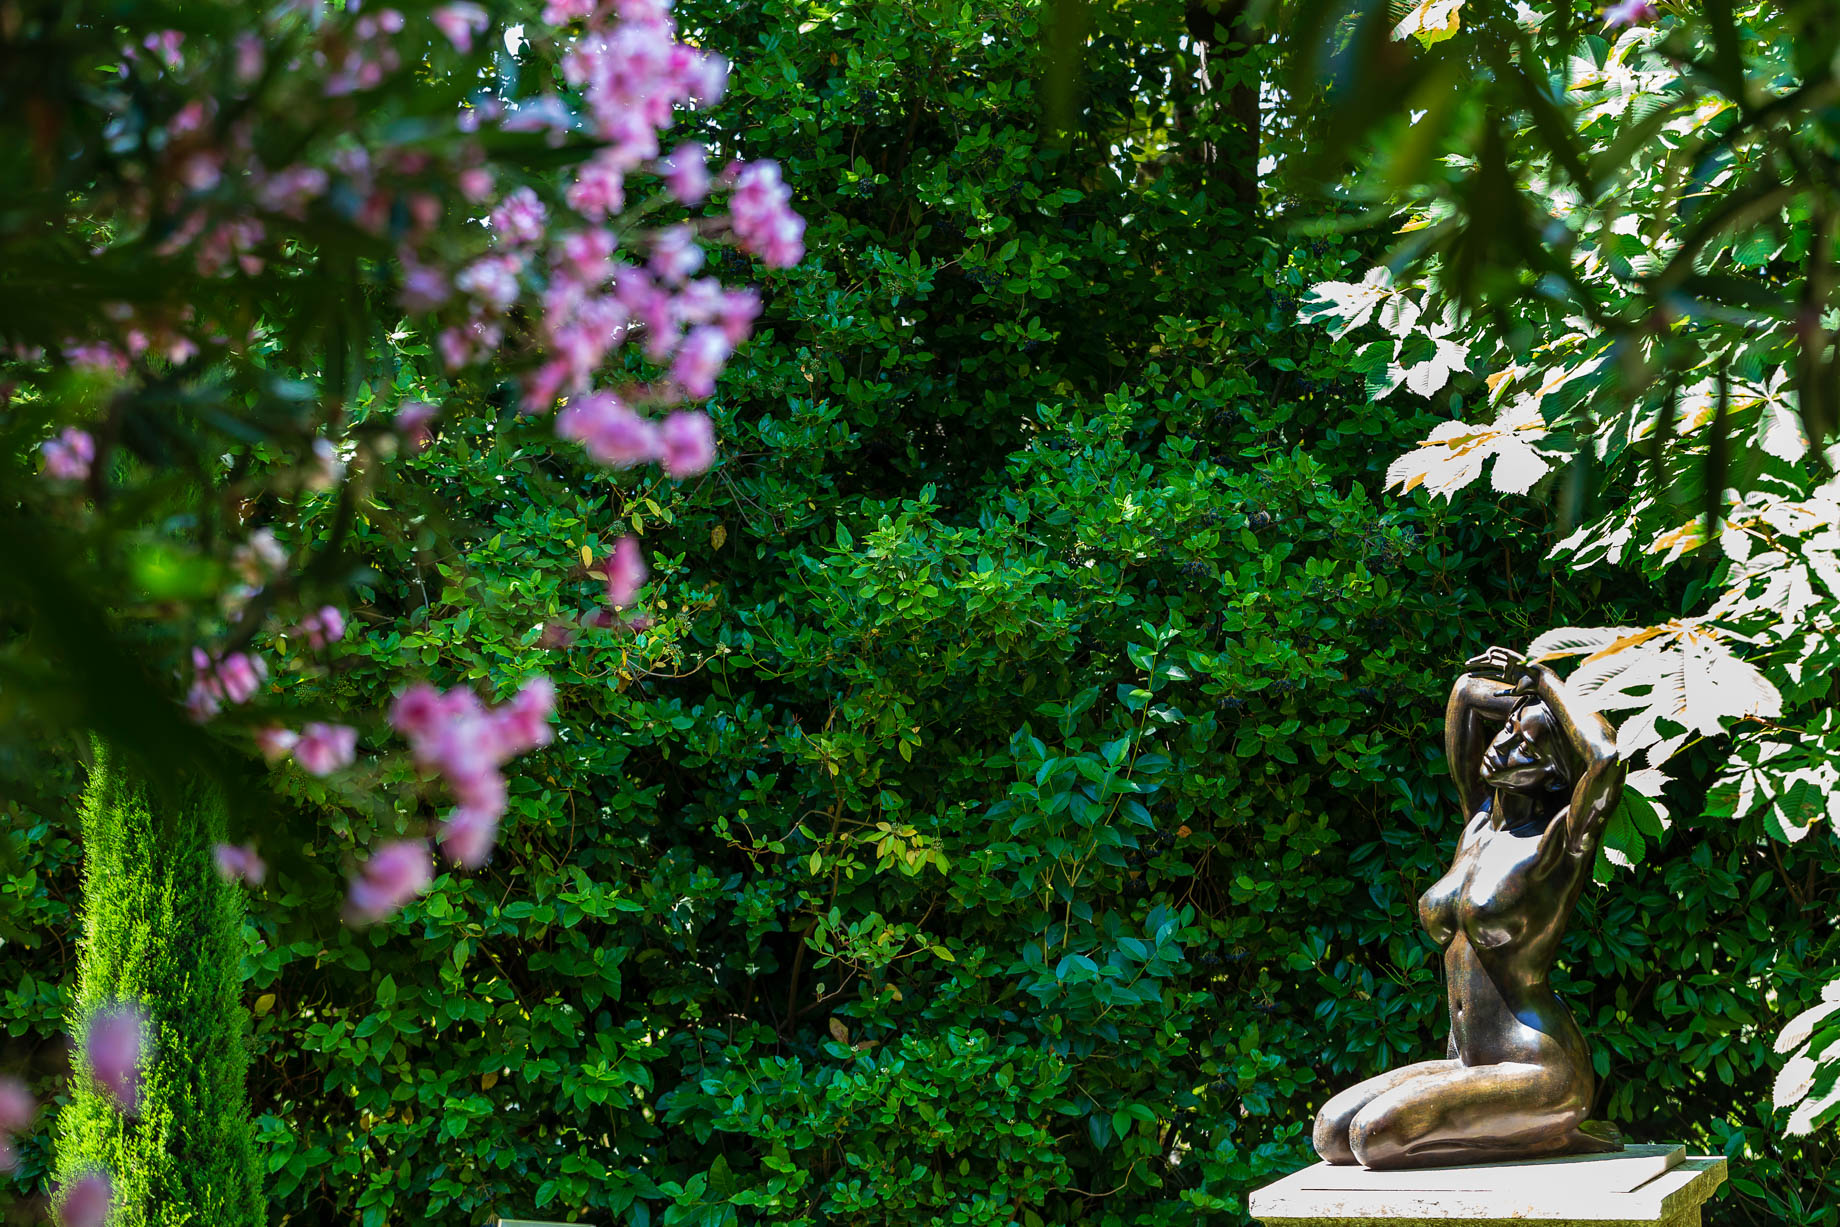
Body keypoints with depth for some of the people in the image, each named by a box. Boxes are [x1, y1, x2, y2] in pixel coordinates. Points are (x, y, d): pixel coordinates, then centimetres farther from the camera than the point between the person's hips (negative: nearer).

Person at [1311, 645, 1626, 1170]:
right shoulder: (1482, 822, 10)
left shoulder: (1559, 842, -12)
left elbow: (1606, 758, -33)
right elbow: (1468, 691, 21)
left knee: (1373, 1137, -22)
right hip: (1473, 1066, 9)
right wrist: (1522, 700, 1)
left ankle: (1546, 1139, -5)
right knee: (1330, 1132, 1)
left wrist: (1547, 682, -17)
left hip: (1539, 1074, -9)